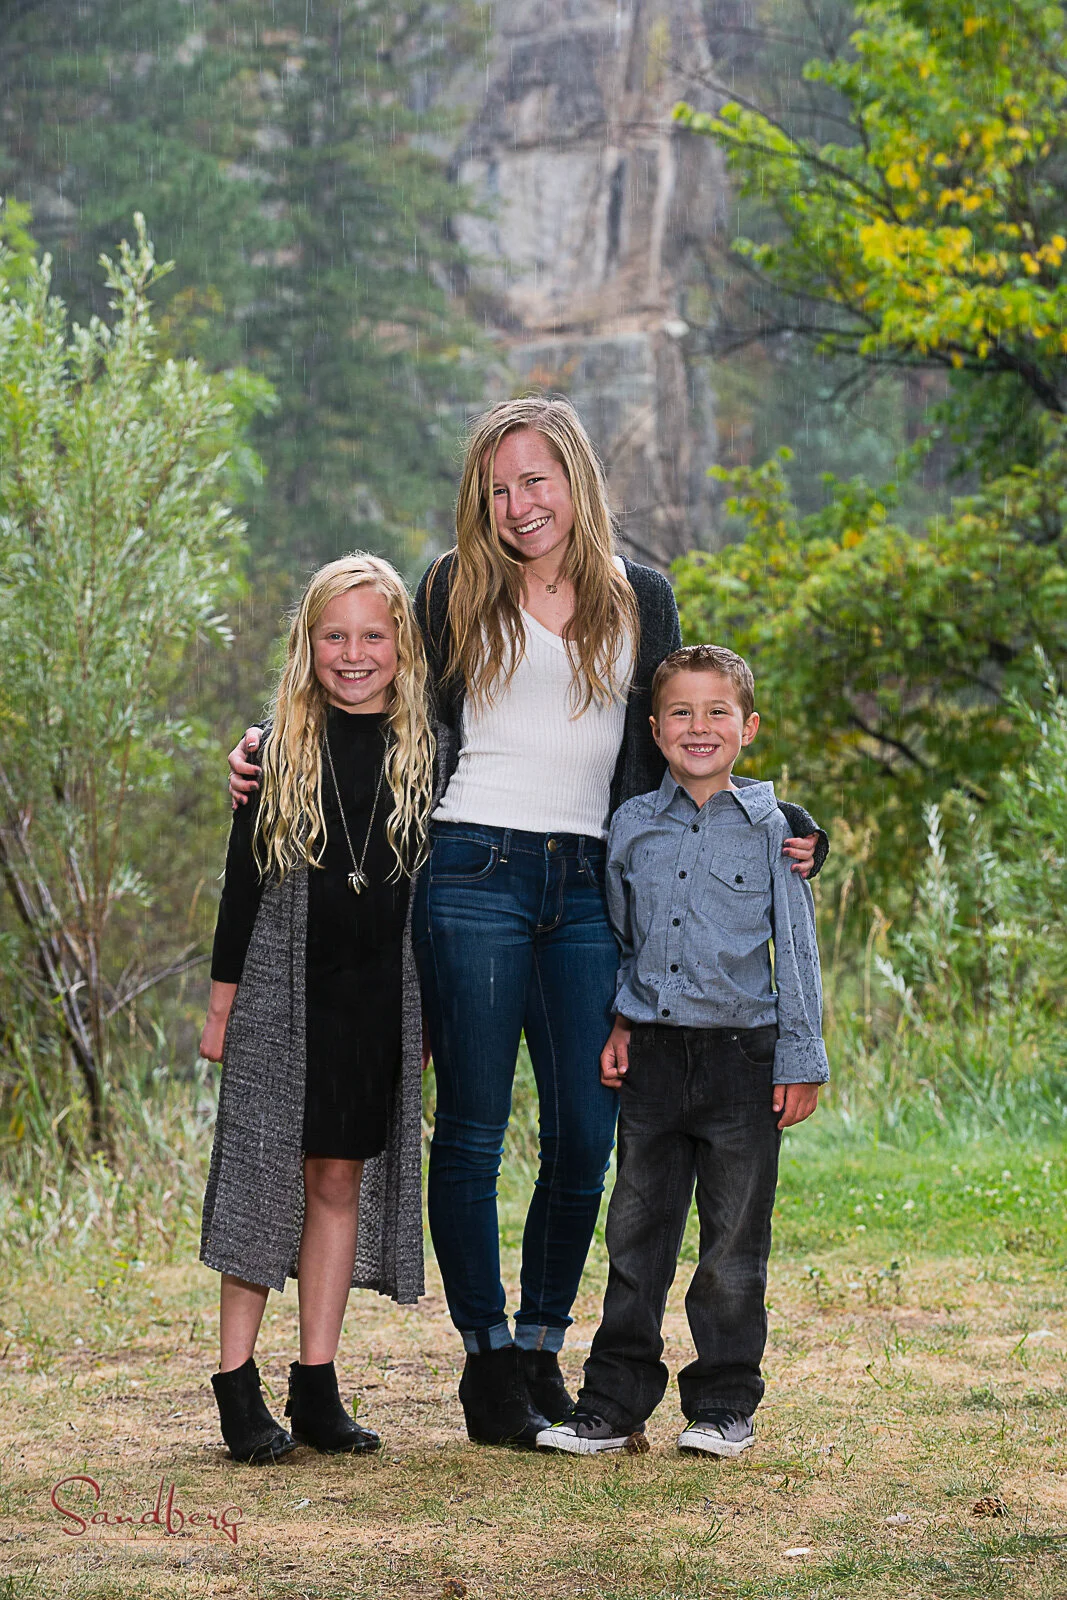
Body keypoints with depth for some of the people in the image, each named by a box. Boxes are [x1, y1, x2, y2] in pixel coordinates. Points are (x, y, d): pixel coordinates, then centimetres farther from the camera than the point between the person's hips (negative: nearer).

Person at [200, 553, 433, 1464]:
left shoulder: (425, 756, 5)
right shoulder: (278, 750, 1)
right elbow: (244, 881, 3)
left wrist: (433, 1012, 6)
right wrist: (222, 1005, 0)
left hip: (381, 997, 2)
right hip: (282, 989, -2)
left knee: (341, 1181, 5)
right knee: (266, 1175, -4)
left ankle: (316, 1388, 11)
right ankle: (237, 1384, 2)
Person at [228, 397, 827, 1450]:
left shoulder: (642, 599, 13)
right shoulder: (455, 591, 7)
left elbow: (672, 753, 18)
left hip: (589, 886, 2)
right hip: (474, 877, -2)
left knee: (587, 1134, 0)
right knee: (472, 1130, 0)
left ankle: (542, 1348, 14)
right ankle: (487, 1357, 10)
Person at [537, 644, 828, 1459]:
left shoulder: (770, 826, -1)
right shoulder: (633, 826, 7)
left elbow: (796, 947, 0)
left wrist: (802, 1061, -4)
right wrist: (617, 1022, 5)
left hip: (741, 1055, -2)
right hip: (653, 1055, 3)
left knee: (733, 1245, 4)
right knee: (636, 1238, 6)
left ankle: (724, 1404, 16)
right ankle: (615, 1400, 14)